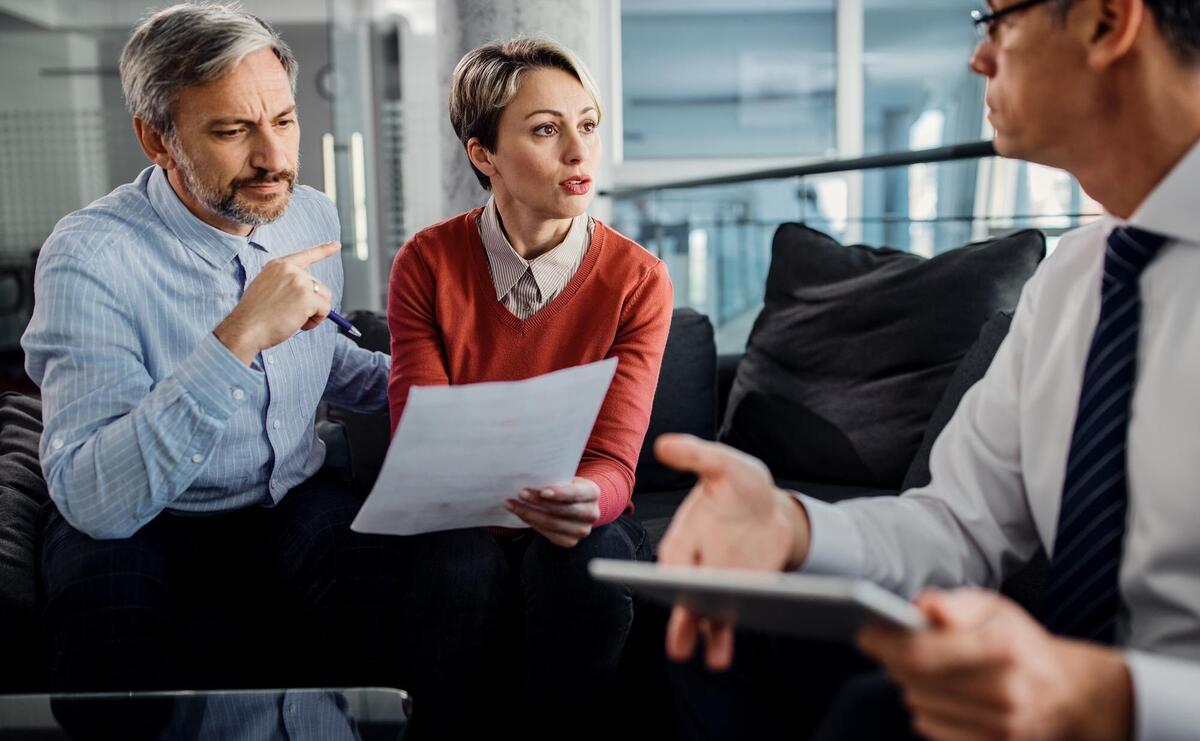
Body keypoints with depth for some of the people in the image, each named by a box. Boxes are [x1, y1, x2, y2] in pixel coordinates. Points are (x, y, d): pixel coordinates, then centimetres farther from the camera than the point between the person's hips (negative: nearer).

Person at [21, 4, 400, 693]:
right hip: (136, 524, -4)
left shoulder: (314, 215, 0)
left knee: (382, 578, -27)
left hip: (293, 500, 4)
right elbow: (92, 501, -29)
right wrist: (238, 339, -37)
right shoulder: (91, 256, -19)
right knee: (109, 627, -35)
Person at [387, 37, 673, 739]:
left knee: (584, 559, -32)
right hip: (463, 516, 0)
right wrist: (500, 497, -30)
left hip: (577, 521, 0)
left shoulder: (638, 279, -8)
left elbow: (613, 462, -13)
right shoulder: (427, 263, -7)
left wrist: (583, 499, -38)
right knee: (463, 571, -32)